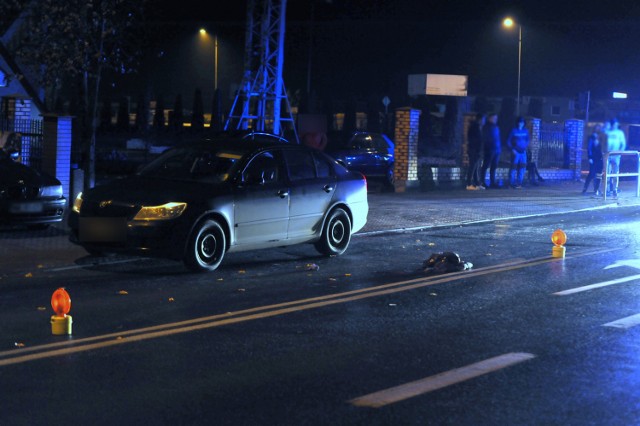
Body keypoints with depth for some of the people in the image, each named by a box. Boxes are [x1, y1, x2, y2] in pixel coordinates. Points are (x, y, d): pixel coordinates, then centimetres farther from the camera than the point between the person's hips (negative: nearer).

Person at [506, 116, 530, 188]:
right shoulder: (513, 131, -4)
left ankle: (519, 183, 13)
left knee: (522, 167, 4)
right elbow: (508, 141, -2)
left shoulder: (525, 131, 8)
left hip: (523, 152, 5)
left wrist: (526, 148, 7)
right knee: (513, 167, -6)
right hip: (515, 152, -5)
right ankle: (512, 183, -2)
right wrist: (512, 149, -10)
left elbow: (527, 140, 20)